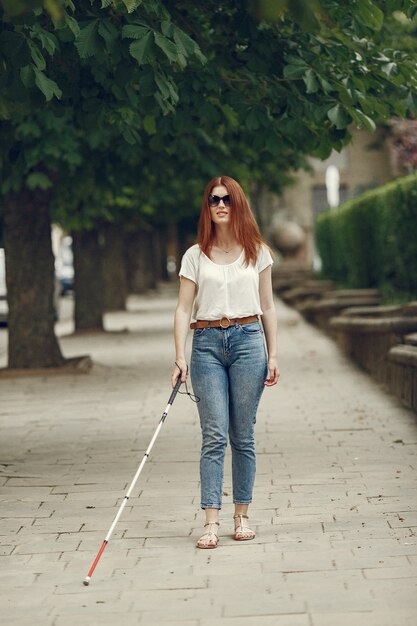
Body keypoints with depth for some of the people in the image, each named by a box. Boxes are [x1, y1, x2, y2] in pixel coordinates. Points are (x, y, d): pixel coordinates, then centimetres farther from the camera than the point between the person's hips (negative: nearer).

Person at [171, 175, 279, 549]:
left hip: (248, 340, 1)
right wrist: (180, 357, -7)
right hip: (207, 343, -1)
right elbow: (184, 309, 3)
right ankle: (211, 522, -9)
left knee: (242, 435, 4)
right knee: (214, 436, -7)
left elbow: (267, 308, 11)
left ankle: (242, 515, 13)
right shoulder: (195, 256, 6)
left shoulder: (256, 252, 9)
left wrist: (273, 356, 6)